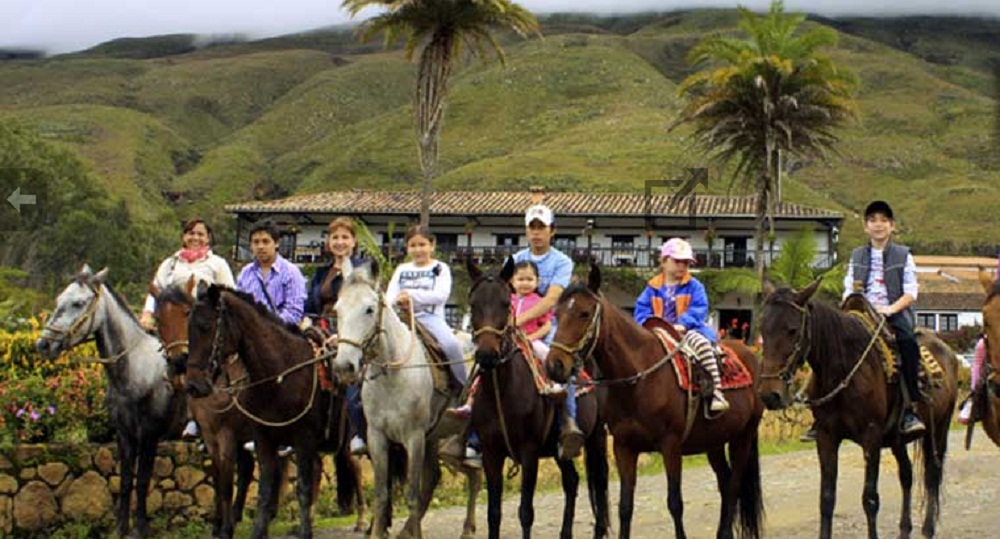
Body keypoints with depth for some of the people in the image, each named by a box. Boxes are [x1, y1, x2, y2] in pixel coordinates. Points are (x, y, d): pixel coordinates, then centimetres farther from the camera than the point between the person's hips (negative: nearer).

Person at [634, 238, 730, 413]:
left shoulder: (694, 286, 7)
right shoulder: (653, 288, 13)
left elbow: (698, 310, -5)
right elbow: (641, 311, 7)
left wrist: (683, 324, -22)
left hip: (688, 331, -3)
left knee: (701, 342, -34)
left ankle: (716, 391, -38)